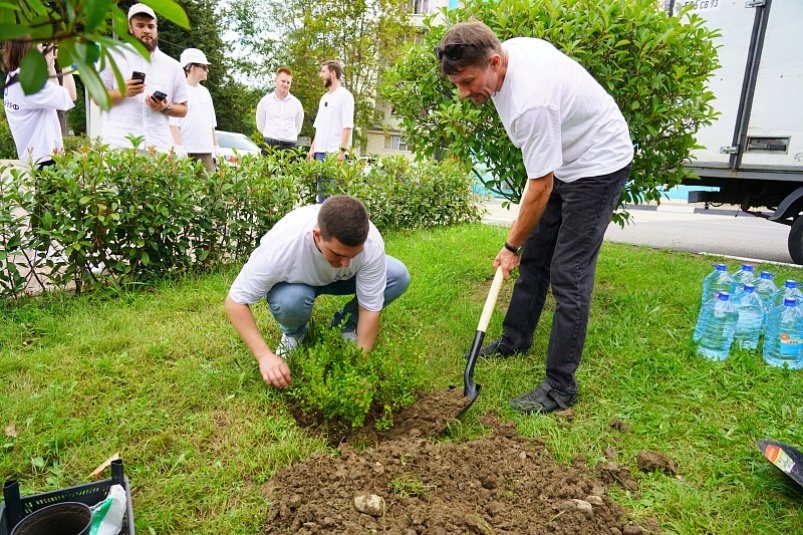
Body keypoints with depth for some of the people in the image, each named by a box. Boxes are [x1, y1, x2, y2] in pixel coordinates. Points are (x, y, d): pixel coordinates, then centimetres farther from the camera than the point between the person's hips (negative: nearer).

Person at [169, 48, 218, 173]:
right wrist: (179, 149, -14)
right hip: (186, 151, -6)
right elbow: (173, 124, -7)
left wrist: (216, 147, 14)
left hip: (206, 151, 6)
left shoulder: (205, 91, 19)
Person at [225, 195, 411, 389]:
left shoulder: (371, 242, -35)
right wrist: (265, 355, -36)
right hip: (296, 280, -2)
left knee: (399, 276, -22)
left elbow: (370, 307, -24)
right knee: (289, 301, -37)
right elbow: (235, 301, -29)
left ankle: (347, 325, 2)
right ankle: (293, 333, 0)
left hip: (340, 279, 2)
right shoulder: (283, 243, -40)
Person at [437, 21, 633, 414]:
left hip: (597, 165, -9)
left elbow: (540, 189, -26)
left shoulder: (530, 104, -35)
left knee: (567, 275, -12)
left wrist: (511, 246, -14)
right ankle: (515, 340, 28)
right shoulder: (510, 47, -7)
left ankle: (560, 388, -3)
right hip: (563, 158, 10)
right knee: (534, 256, 13)